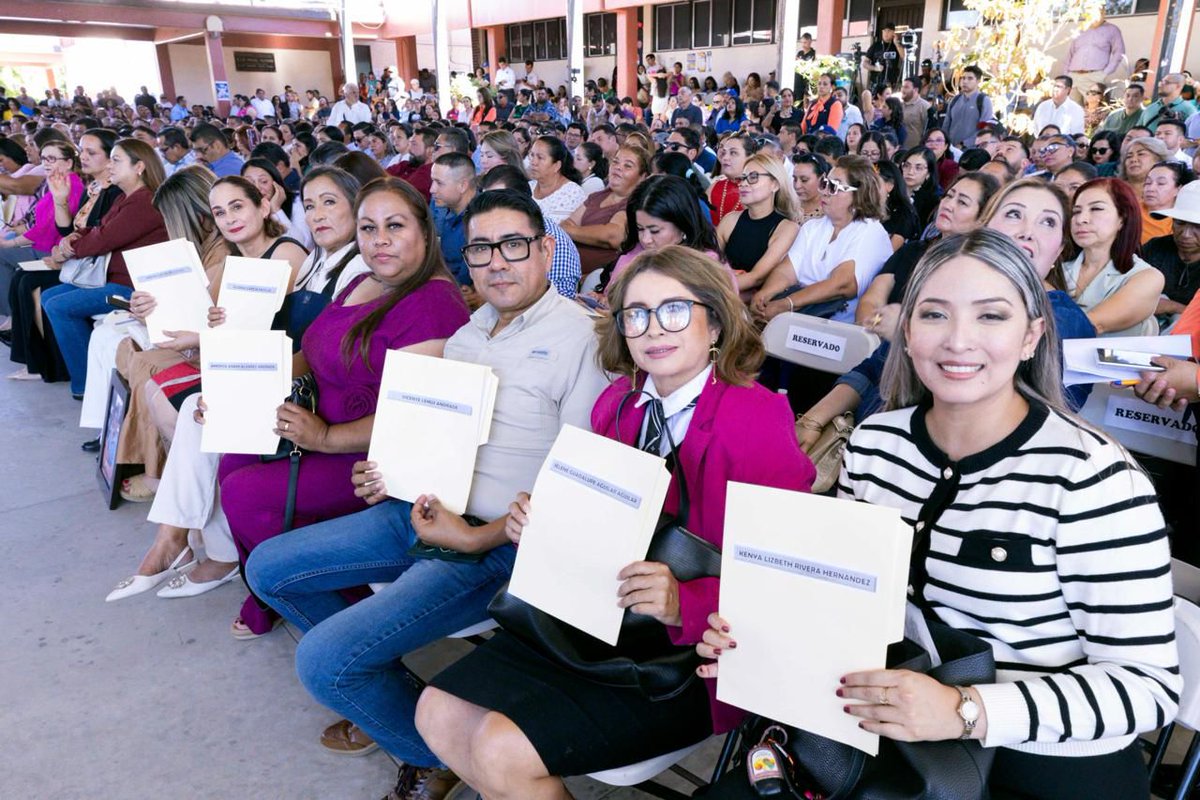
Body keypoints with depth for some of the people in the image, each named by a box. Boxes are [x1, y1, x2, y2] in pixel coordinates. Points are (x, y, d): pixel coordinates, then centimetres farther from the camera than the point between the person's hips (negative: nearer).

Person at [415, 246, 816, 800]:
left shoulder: (757, 419, -16)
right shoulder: (616, 403, 3)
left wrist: (684, 606, -30)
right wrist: (540, 525, -5)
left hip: (690, 650, -6)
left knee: (503, 750, -17)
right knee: (438, 715, 0)